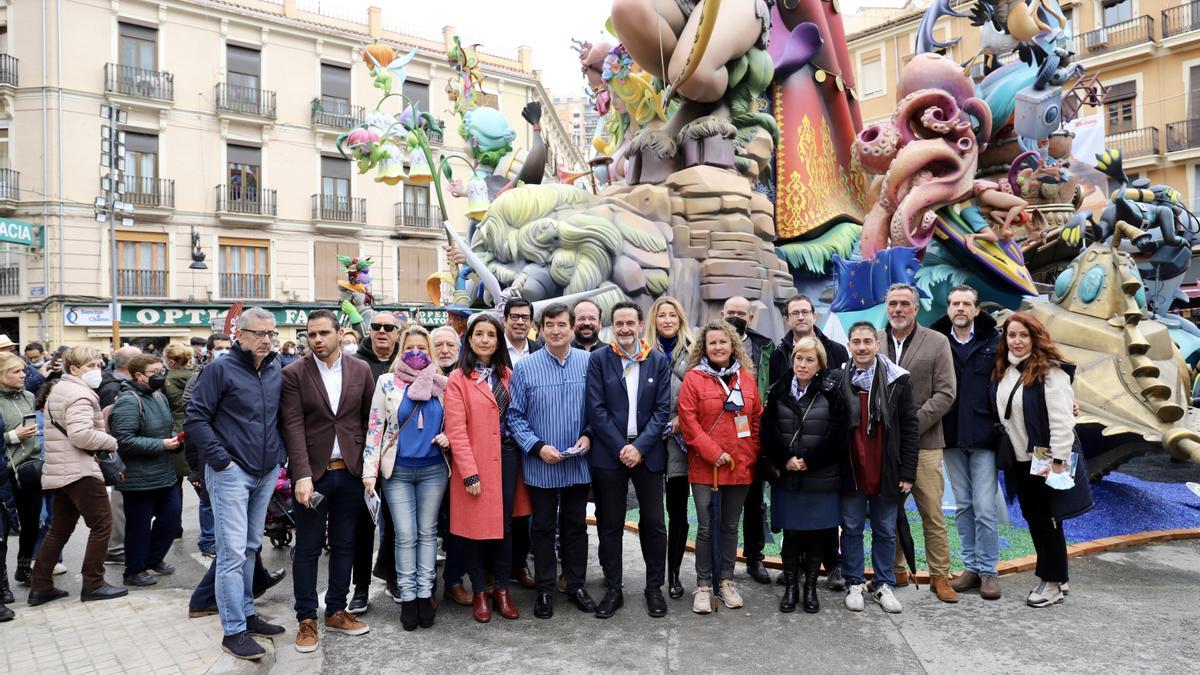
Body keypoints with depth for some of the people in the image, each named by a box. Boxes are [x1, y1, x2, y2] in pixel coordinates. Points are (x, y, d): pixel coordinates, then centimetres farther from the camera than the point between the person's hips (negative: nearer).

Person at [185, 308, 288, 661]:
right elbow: (195, 419, -10)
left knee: (251, 546, 16)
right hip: (231, 473, -6)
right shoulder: (220, 369, -9)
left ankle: (246, 612, 28)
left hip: (267, 473, 6)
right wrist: (221, 459, -13)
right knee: (233, 551, -4)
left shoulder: (276, 372, 8)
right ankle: (234, 630, 3)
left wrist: (281, 455, 9)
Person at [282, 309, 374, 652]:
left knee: (344, 544, 12)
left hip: (351, 471, 3)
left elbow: (370, 419, 8)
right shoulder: (294, 373, -4)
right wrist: (302, 476, -18)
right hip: (313, 472, -2)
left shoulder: (361, 370, 4)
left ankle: (336, 611, 27)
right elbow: (293, 427, -10)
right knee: (308, 548, 7)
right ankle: (306, 619, 20)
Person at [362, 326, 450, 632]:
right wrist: (370, 469, -6)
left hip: (433, 470, 2)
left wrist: (447, 439, -7)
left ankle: (425, 594, 16)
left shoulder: (441, 383, 4)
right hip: (397, 471, -1)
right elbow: (375, 426, -2)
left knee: (427, 532, 7)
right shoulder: (387, 383, -1)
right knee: (405, 535, 0)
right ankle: (407, 597, 11)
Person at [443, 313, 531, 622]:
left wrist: (522, 455, 1)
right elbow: (456, 430, -11)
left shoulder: (507, 374, 11)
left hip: (507, 457, 5)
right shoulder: (458, 379, -5)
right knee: (475, 527, 4)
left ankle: (502, 590, 22)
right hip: (475, 461, -4)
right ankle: (479, 593, 20)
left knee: (505, 525, 10)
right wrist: (469, 473, -16)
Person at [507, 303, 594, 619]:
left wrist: (588, 436, -9)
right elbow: (515, 416, -4)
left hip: (578, 463, 1)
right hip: (541, 465, -1)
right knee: (544, 528, 11)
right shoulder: (525, 367, -6)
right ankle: (545, 590, 24)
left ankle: (576, 585, 29)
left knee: (576, 526, 15)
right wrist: (538, 447, -14)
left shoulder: (588, 362, -3)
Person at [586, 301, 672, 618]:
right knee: (610, 525, 7)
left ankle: (654, 588, 23)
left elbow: (663, 409, -1)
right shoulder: (599, 359, -2)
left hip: (648, 453, 1)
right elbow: (596, 409, -6)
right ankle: (613, 589, 20)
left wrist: (640, 447, -11)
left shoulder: (659, 361, 2)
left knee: (654, 524, 7)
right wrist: (620, 448, -11)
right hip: (609, 454, -1)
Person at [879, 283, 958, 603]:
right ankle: (896, 571, 23)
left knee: (933, 514, 2)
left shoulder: (937, 342, 3)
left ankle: (940, 576, 16)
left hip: (923, 443, -2)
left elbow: (945, 393, -3)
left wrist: (910, 426, -11)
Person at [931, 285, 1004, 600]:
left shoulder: (994, 341, 0)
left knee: (985, 508, -1)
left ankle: (988, 571, 14)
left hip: (983, 436, -2)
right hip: (951, 436, 2)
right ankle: (971, 567, 23)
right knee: (963, 506, 12)